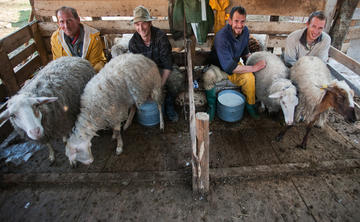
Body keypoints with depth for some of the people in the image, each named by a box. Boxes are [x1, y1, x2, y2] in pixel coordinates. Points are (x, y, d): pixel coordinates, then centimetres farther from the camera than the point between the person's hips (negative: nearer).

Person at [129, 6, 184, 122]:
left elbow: (167, 64, -24)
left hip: (161, 69, -2)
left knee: (178, 77, -32)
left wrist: (160, 85, -34)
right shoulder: (133, 42, -12)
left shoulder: (161, 37, -21)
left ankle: (169, 104, -8)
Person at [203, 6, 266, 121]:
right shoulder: (222, 36, -29)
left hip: (235, 64, 5)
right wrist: (253, 68, -28)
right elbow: (228, 66, -33)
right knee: (208, 76, -38)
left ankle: (250, 106, -3)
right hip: (219, 67, -4)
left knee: (249, 77, -27)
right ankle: (211, 106, -14)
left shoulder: (245, 31, -5)